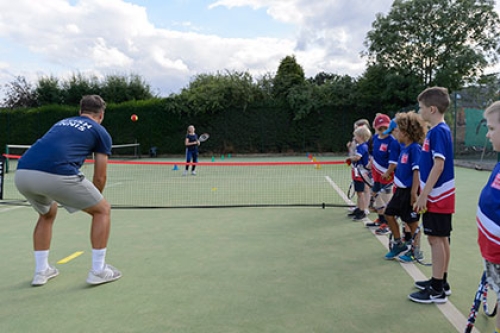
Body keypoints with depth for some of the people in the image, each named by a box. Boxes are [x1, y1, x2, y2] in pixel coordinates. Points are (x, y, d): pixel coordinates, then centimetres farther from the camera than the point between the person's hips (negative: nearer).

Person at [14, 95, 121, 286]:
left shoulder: (61, 123, 34)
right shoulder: (101, 132, 18)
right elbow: (99, 178, 16)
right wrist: (92, 201, 36)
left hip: (22, 174, 7)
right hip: (56, 175, -6)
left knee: (47, 213, 35)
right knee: (102, 210, 15)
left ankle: (41, 271, 36)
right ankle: (98, 270, 18)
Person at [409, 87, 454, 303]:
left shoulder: (438, 131, -16)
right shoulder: (437, 131, 12)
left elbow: (439, 165, -23)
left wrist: (424, 194, -22)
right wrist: (425, 193, 19)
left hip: (437, 195, -9)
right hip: (437, 195, 9)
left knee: (436, 239, -3)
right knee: (441, 239, 15)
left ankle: (437, 290, 6)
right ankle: (441, 282, 27)